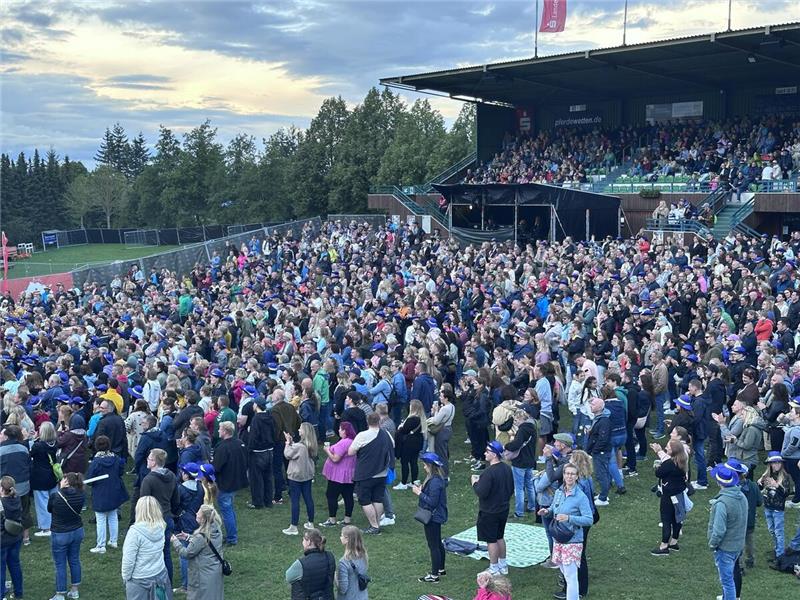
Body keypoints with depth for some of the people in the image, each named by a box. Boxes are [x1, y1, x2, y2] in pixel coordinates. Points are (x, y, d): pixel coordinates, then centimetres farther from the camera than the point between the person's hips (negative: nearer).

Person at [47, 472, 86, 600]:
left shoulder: (55, 496, -22)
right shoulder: (80, 495, -11)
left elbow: (49, 509, -3)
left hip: (60, 535, -4)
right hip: (77, 532, 5)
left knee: (60, 565, 8)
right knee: (74, 560, 20)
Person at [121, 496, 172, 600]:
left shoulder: (135, 531, -22)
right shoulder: (160, 528, -6)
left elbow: (128, 559, -17)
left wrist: (125, 577, -2)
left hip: (140, 581, -5)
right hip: (160, 575, 5)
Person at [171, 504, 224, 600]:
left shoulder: (201, 537, -30)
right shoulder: (216, 531, -7)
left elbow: (186, 554, -18)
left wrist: (175, 541, -5)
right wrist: (188, 537, 7)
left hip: (204, 576, -7)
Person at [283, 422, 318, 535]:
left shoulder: (299, 446, -25)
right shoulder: (311, 446, 0)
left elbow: (287, 454, -13)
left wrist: (288, 443, -1)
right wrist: (292, 442, 7)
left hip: (296, 476, -8)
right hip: (308, 475, 8)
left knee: (295, 500, -1)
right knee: (308, 498, 15)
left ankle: (293, 527, 3)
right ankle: (310, 523, 25)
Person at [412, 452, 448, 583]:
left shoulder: (435, 481, -25)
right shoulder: (438, 478, 6)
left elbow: (432, 501, -26)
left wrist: (419, 493, -20)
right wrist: (422, 489, 3)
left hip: (433, 517, -11)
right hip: (435, 516, 11)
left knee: (433, 545, -1)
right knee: (438, 543, 22)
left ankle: (434, 575, 7)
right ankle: (441, 569, 36)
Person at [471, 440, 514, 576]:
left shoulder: (489, 472, -26)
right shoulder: (507, 469, 1)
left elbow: (481, 493, -25)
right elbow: (511, 489, 10)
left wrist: (475, 482, -9)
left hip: (489, 512, -8)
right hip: (503, 510, 8)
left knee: (491, 540, 4)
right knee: (500, 537, 21)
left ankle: (494, 569, 13)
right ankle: (503, 566, 30)